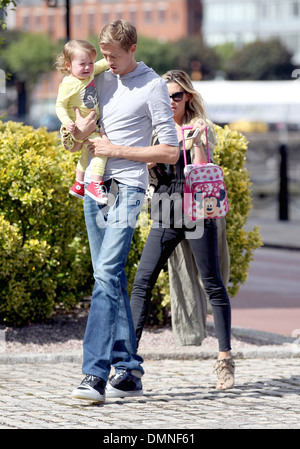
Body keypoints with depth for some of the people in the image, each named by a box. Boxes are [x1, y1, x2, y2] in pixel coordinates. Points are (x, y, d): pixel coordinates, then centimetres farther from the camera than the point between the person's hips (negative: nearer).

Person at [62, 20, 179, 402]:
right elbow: (71, 143, 20)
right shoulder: (100, 80, 14)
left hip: (127, 188, -7)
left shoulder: (153, 87, -5)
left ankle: (95, 374, -26)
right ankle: (129, 370, 13)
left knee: (106, 275, -19)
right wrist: (78, 131, -4)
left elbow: (170, 152, -6)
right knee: (110, 280, 8)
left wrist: (117, 150, -10)